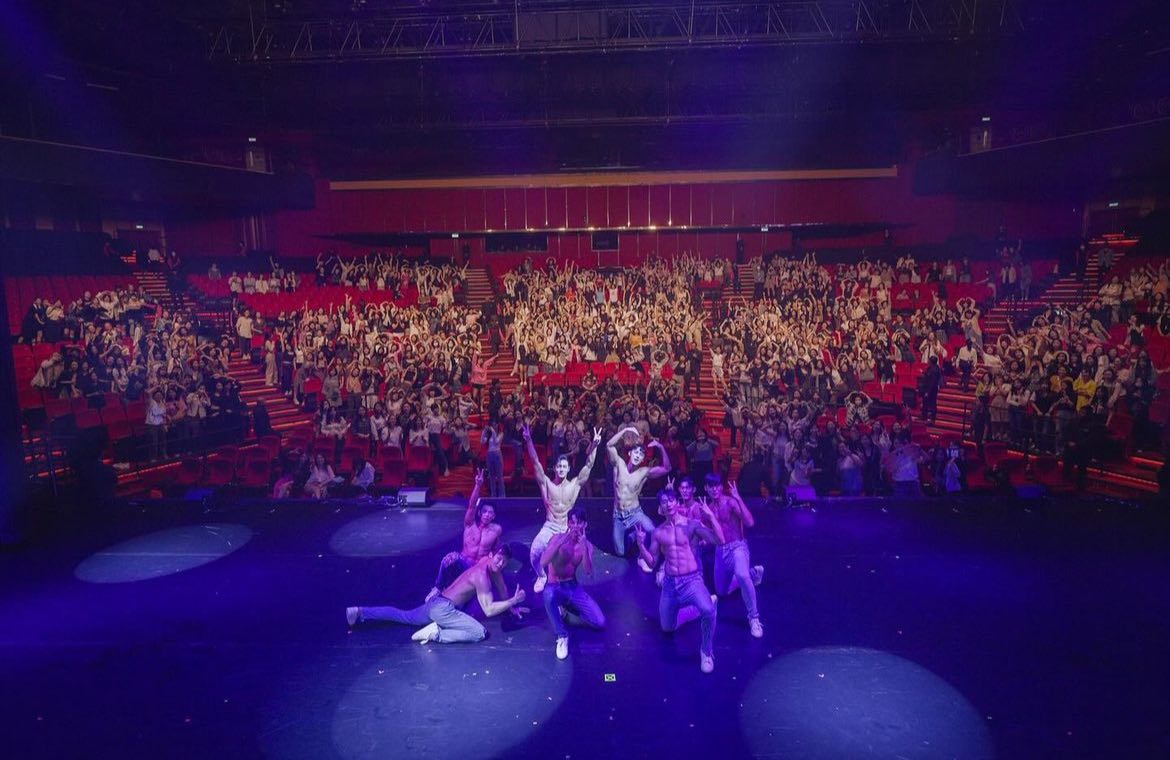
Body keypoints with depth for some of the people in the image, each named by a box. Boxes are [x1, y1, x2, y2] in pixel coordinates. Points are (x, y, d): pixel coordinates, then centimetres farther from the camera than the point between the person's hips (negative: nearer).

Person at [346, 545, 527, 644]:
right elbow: (489, 610, -22)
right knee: (479, 633, -21)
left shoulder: (488, 562, 5)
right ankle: (437, 633, -17)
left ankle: (360, 613, 28)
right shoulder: (482, 575, -21)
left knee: (404, 616, 29)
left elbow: (501, 586, 21)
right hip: (443, 608, -9)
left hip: (436, 603, 9)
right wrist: (513, 601, -20)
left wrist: (511, 607, 23)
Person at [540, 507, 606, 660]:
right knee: (549, 593, -41)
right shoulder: (558, 538, -12)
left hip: (574, 588, 3)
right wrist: (562, 540, -34)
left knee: (600, 622, -13)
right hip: (556, 588, -3)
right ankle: (562, 636, -20)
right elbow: (542, 563, -26)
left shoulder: (587, 545, -2)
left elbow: (589, 572, -18)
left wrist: (584, 546, -30)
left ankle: (564, 613, 12)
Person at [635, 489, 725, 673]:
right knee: (668, 627, 17)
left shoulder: (692, 525, -5)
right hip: (669, 584, 4)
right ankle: (704, 604, 40)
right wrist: (640, 543, -8)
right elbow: (651, 562, 6)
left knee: (708, 611, -34)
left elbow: (719, 540, -15)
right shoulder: (658, 532, 2)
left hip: (692, 581, -4)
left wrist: (710, 516, -23)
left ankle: (707, 651, -6)